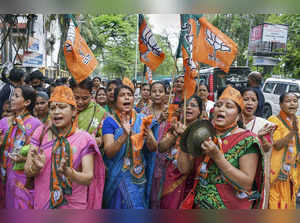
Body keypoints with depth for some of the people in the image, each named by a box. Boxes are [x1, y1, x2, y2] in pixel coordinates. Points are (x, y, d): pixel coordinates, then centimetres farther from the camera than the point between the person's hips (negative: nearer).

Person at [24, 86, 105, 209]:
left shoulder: (84, 138, -11)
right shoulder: (41, 132, -3)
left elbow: (89, 179, -14)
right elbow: (27, 171, -4)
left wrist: (68, 172, -32)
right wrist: (36, 166, -26)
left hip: (74, 205, -2)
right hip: (42, 204, 2)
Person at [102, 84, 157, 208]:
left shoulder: (142, 119, 3)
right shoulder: (110, 121, -5)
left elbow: (154, 148, -1)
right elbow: (108, 152, -15)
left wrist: (148, 136, -22)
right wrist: (125, 135, -30)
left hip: (138, 177, 2)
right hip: (117, 176, -2)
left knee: (137, 207, 7)